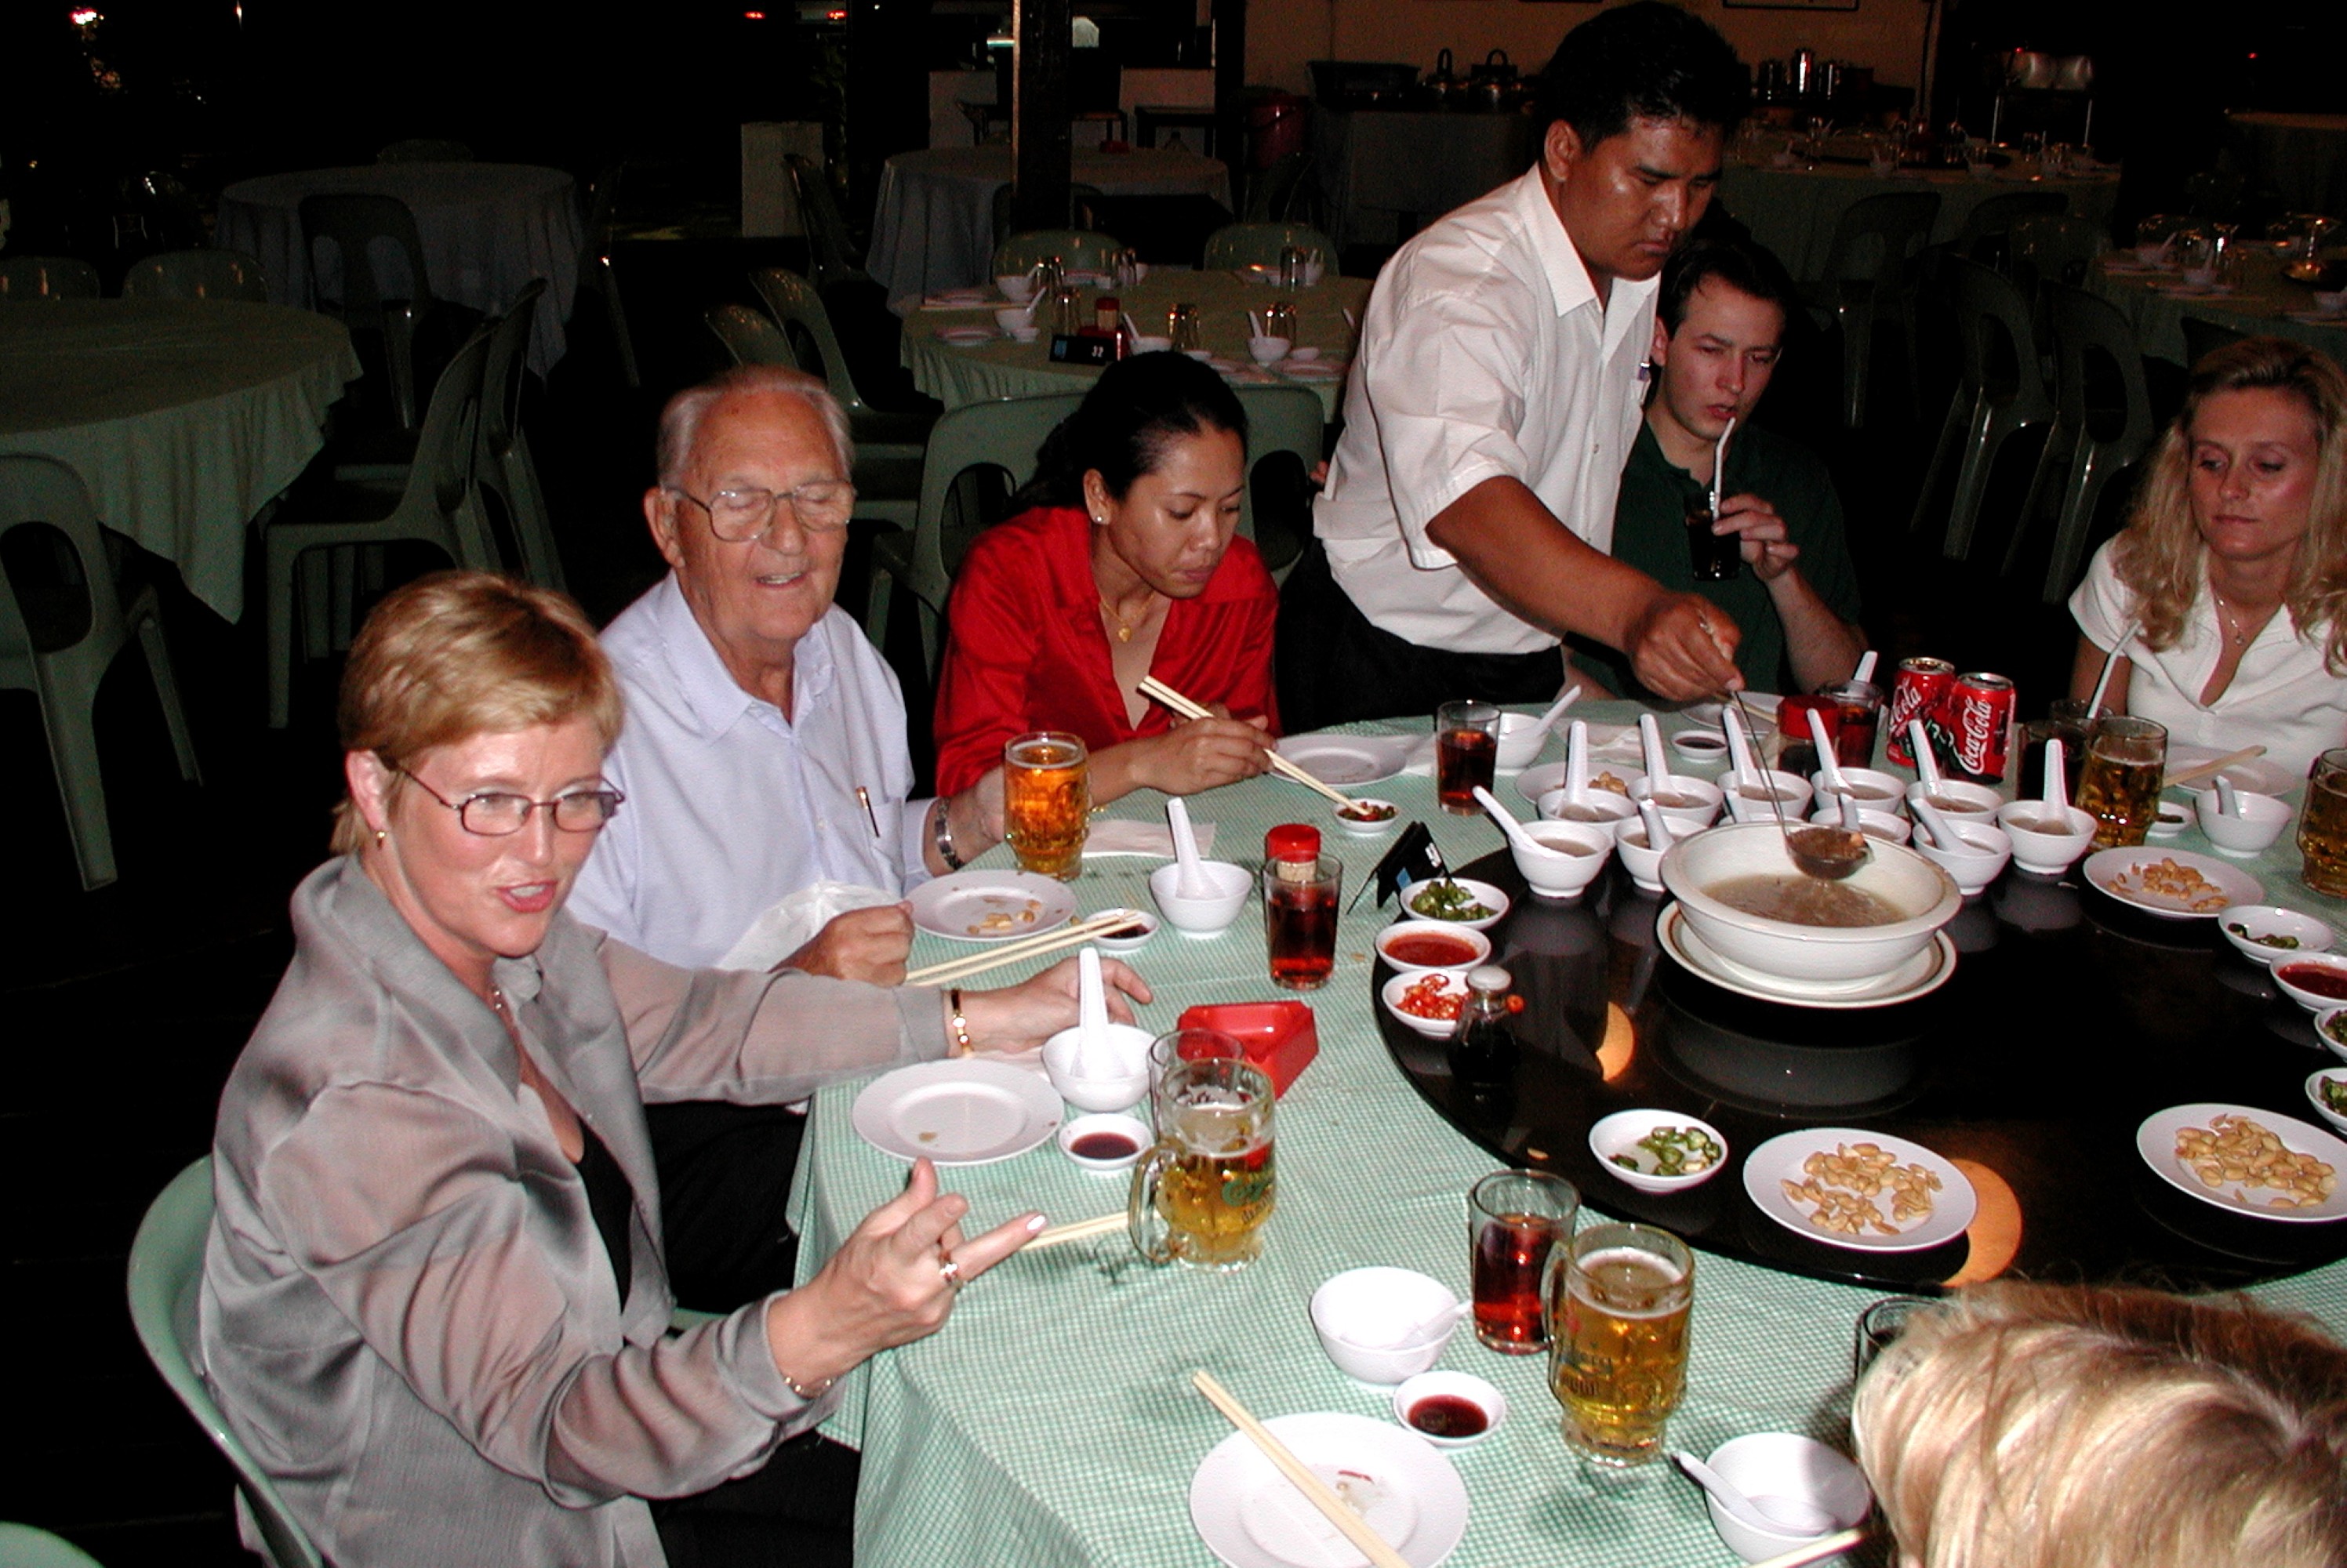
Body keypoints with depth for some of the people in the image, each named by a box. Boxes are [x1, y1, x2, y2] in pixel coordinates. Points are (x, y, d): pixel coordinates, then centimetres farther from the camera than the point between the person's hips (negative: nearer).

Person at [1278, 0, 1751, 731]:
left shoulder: (1643, 272, 1)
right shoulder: (1457, 281, -26)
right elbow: (1464, 500, -45)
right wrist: (1635, 609, -59)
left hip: (1530, 663, 7)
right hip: (1384, 664, -7)